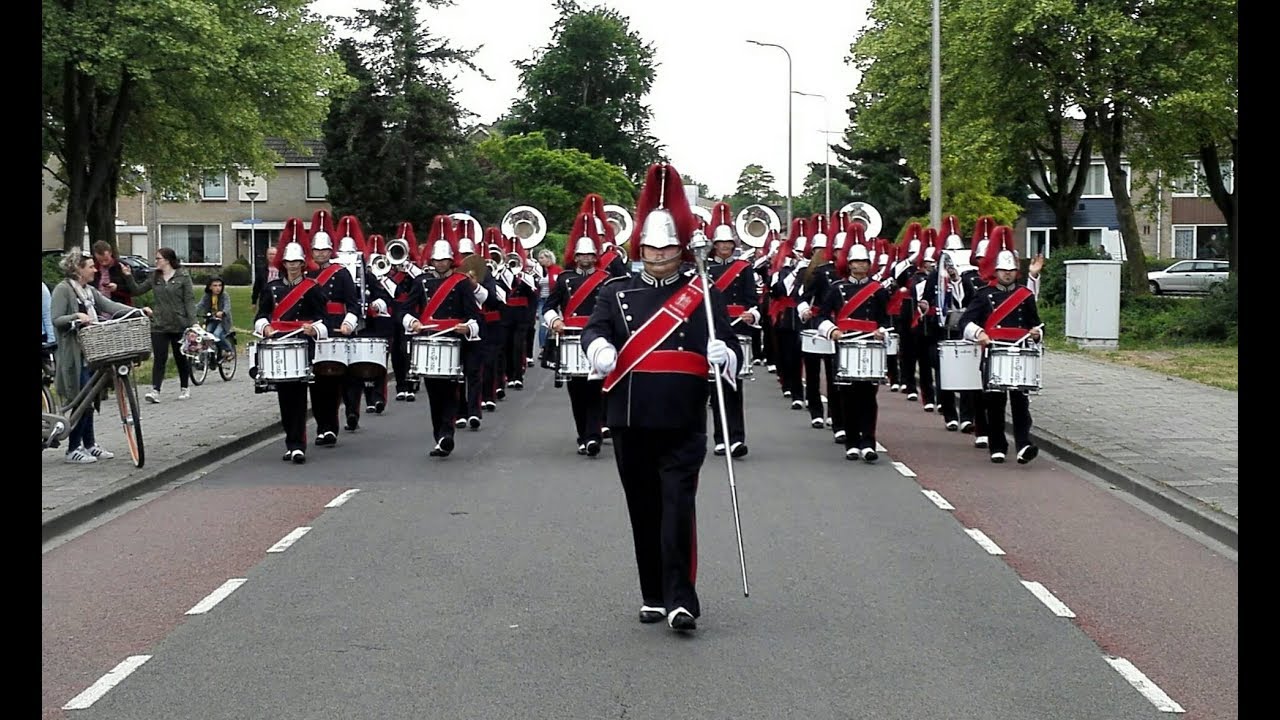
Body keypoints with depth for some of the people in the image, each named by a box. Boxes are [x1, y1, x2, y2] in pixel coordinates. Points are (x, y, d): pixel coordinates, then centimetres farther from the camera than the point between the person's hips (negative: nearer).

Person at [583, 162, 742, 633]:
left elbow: (732, 351, 0)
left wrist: (722, 355, -24)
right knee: (644, 511, 10)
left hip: (683, 423, -2)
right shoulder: (616, 293, 9)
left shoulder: (704, 296, 4)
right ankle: (653, 596, 21)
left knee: (678, 507, -10)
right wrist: (601, 350, -29)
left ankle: (681, 600, -10)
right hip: (631, 422, 2)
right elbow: (595, 329, -6)